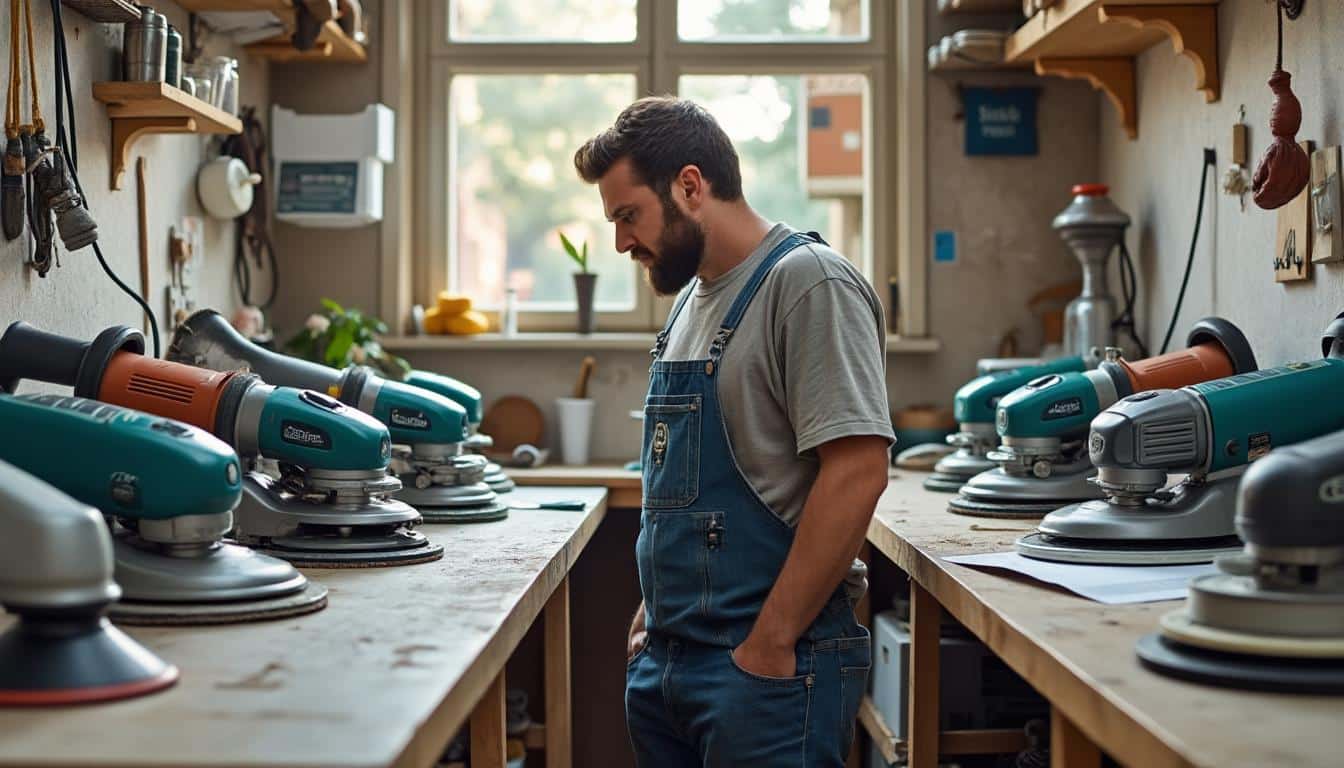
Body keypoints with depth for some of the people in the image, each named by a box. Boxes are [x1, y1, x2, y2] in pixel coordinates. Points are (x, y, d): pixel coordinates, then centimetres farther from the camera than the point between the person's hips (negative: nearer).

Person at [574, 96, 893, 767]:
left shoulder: (810, 284, -13)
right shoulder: (693, 296, 13)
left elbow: (856, 473, -20)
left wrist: (770, 646, -19)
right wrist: (655, 609, 13)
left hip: (771, 666, -8)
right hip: (663, 659, 8)